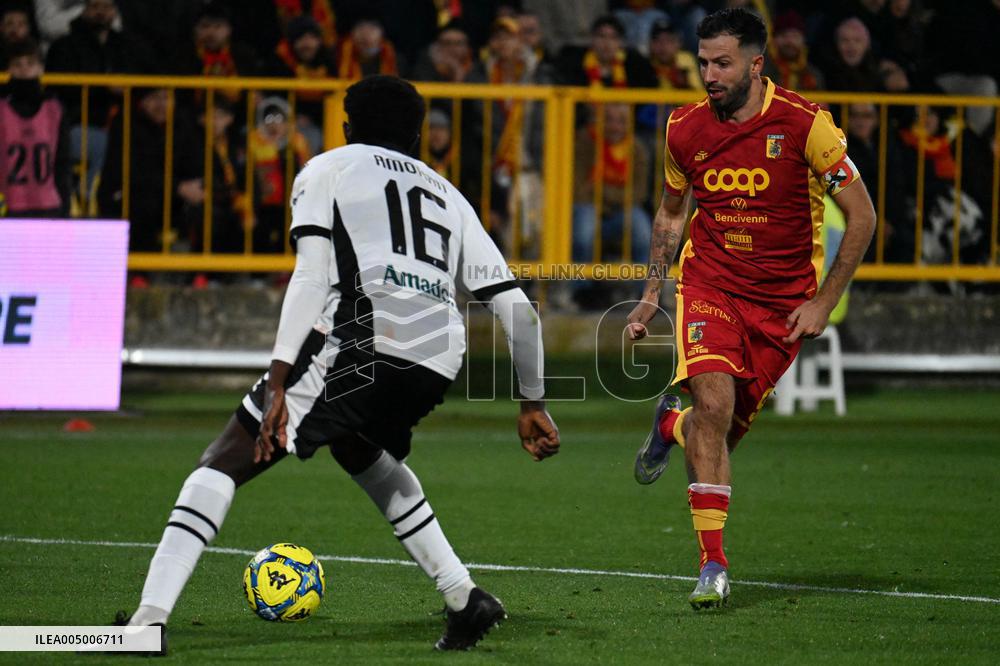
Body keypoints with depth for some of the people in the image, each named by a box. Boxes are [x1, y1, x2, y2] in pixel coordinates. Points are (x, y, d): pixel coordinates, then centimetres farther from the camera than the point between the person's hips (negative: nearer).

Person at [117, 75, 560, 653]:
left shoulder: (327, 169, 19)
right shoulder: (449, 197, 33)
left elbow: (311, 277, 1)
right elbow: (517, 308, 26)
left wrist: (276, 383, -6)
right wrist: (534, 403, 33)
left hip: (363, 335, -6)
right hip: (440, 355, 6)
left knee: (229, 459, -2)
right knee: (359, 447, 36)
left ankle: (149, 617, -20)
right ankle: (466, 598, 27)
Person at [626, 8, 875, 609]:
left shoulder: (804, 123, -14)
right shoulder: (685, 130, -3)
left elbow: (862, 215, -7)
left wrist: (824, 301, -8)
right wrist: (652, 293, 11)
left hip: (784, 299, -1)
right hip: (710, 283, 1)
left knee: (728, 428, 2)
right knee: (714, 402, -22)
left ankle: (673, 425, 41)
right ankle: (713, 566, -16)